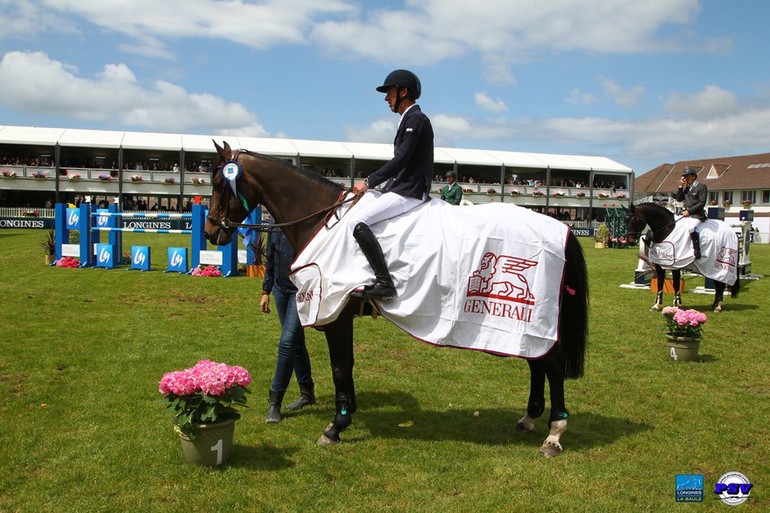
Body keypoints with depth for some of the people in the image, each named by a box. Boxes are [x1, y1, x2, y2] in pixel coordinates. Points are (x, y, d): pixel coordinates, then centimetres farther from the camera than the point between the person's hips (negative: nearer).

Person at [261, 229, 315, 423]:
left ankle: (275, 402, -3)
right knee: (296, 342, 16)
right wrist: (266, 291, 13)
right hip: (281, 289, 7)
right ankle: (307, 392, 30)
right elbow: (270, 261, 14)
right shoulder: (276, 229, 5)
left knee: (287, 342, -11)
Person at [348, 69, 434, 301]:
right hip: (400, 189, 11)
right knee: (354, 212, 16)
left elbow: (400, 160, -18)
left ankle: (384, 282, -26)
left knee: (357, 220, -24)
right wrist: (371, 183, 15)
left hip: (409, 192, -11)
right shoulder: (409, 120, 21)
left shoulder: (416, 120, -10)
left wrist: (369, 181, -14)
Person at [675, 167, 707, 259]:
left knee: (691, 227, -34)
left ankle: (697, 252, -29)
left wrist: (689, 211, -16)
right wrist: (681, 186, 4)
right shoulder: (686, 187, 17)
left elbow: (702, 203, -12)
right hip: (687, 213, 8)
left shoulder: (702, 187, -4)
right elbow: (678, 199, 13)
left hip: (697, 214, -8)